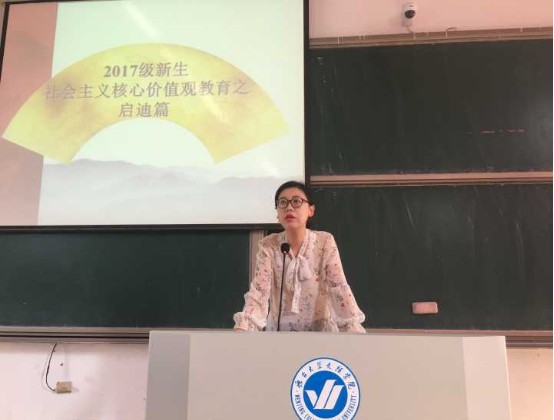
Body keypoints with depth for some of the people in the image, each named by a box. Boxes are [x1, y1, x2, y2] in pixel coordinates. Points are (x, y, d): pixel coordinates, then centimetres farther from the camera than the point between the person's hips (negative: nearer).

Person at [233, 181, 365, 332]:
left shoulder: (325, 241, -7)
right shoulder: (268, 245, -6)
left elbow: (339, 288, -14)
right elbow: (259, 291, -16)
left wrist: (354, 329, -28)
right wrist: (242, 328, -32)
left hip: (321, 327, 0)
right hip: (280, 328, 1)